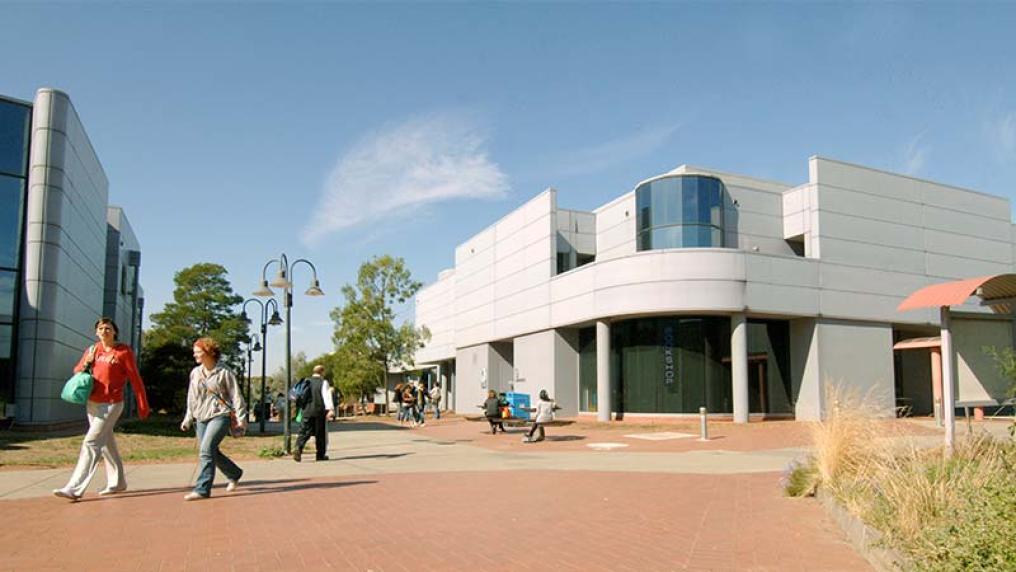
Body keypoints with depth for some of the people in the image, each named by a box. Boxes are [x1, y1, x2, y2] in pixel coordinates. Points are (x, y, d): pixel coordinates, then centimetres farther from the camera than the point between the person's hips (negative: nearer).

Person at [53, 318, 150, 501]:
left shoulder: (123, 351, -7)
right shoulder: (92, 350, 9)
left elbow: (135, 379, -6)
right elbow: (77, 371, 17)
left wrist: (142, 406, -5)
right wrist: (87, 362, -6)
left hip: (111, 405, -6)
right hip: (92, 404, 7)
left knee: (91, 443, -12)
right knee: (107, 443, 14)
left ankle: (75, 488, -12)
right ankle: (117, 482, 26)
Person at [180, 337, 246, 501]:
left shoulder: (224, 373, -6)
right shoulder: (195, 373, 10)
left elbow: (236, 396, -4)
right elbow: (192, 398, 18)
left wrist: (240, 418, -8)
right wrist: (188, 419, 17)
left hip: (220, 416, -6)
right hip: (201, 418, 6)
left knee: (206, 451, -17)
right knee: (213, 452, 10)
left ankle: (202, 489, -12)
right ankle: (234, 475, 32)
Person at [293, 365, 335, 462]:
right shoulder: (323, 382, -4)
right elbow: (327, 396, -15)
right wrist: (330, 409, -23)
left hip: (307, 410, 4)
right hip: (319, 411, -4)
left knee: (304, 432, 2)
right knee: (321, 434, 7)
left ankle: (298, 448, -22)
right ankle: (320, 455, 13)